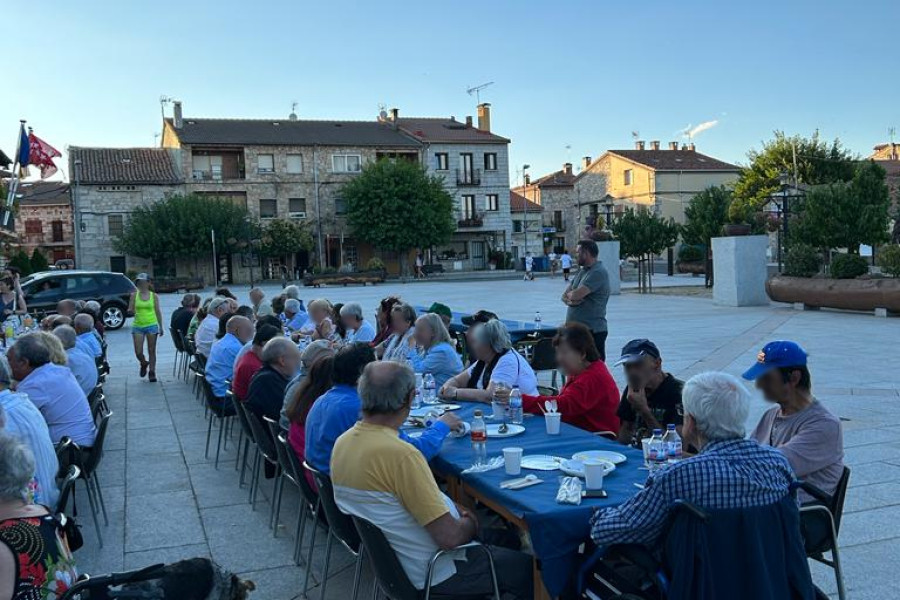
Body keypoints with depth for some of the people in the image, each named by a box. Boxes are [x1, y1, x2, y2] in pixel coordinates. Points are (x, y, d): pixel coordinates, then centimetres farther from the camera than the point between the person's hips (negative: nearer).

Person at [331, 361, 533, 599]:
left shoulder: (342, 442, -5)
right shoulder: (400, 454, -33)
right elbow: (450, 536, -29)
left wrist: (453, 508, 6)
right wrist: (470, 523, -7)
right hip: (431, 573, -8)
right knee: (527, 566, 10)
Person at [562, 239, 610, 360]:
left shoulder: (598, 272, -13)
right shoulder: (582, 272, 17)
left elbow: (577, 294, -22)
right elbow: (565, 296, 15)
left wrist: (569, 294, 2)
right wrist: (570, 300, -9)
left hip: (593, 330, -9)